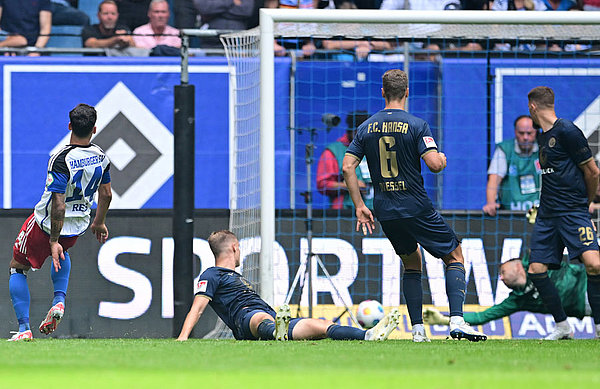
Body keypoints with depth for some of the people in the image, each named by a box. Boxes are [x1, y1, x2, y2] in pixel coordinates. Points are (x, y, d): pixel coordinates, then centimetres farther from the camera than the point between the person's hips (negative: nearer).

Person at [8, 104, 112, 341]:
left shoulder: (61, 160, -27)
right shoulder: (101, 157, -8)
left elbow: (58, 206, -28)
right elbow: (106, 194, 6)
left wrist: (54, 241, -20)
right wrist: (99, 223, 23)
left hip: (46, 225, -6)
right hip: (77, 228, 6)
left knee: (18, 268, 13)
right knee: (61, 252, 40)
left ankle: (23, 328, 4)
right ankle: (59, 300, 18)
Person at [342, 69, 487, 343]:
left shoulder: (366, 128, 6)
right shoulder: (416, 125, -9)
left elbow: (348, 166, 1)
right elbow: (434, 164, -18)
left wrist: (359, 207, 5)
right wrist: (443, 159, 6)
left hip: (384, 212, 5)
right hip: (415, 207, -5)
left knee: (411, 263, 22)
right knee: (454, 255, 6)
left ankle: (417, 329, 12)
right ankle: (457, 320, -11)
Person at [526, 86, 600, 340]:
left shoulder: (567, 132, -9)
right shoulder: (542, 137, 16)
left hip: (573, 212, -8)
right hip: (547, 214, 9)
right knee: (536, 269, -2)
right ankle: (562, 326, 11)